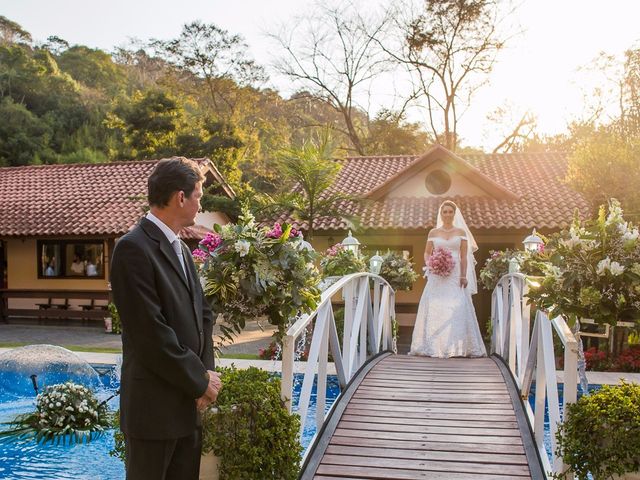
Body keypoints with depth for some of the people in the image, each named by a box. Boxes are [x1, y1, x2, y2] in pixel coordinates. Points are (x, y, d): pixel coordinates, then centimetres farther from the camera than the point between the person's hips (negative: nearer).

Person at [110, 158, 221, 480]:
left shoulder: (180, 249, 13)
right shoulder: (133, 248, -15)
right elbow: (150, 332, -20)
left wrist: (205, 375, -2)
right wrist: (200, 381, -12)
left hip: (189, 403, 8)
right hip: (154, 405, -8)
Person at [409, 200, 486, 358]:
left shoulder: (461, 232, 8)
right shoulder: (433, 233, 10)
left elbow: (464, 256, 3)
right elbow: (427, 253, 14)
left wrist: (463, 276, -6)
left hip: (455, 275, -1)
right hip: (437, 276, 1)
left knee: (457, 308, -9)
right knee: (435, 308, -4)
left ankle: (456, 345, -4)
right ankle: (434, 345, 0)